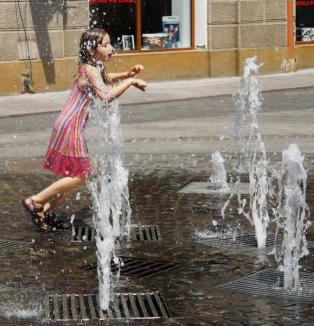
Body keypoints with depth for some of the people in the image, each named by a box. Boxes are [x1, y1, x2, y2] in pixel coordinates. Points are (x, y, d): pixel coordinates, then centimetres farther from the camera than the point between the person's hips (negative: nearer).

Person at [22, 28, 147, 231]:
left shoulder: (97, 68, 11)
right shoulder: (90, 70, -18)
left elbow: (106, 79, 35)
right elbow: (106, 95, -32)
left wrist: (127, 74, 17)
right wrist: (130, 81, -22)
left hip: (73, 127, 10)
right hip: (70, 127, -10)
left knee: (80, 176, 13)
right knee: (78, 177, -8)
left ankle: (48, 211, 20)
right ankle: (35, 202, 1)